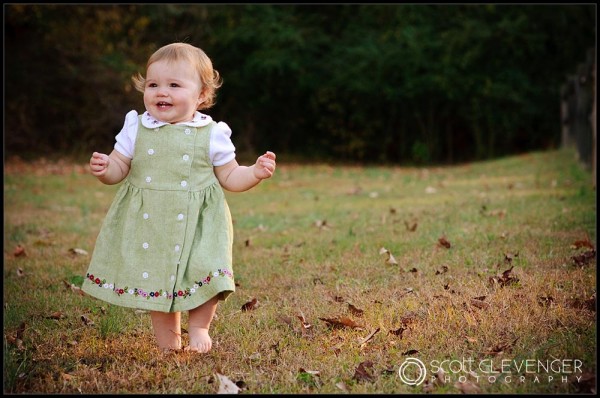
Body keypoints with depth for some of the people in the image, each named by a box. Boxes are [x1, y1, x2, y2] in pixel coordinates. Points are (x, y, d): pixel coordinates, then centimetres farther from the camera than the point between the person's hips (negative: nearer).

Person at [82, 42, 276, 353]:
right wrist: (103, 169, -15)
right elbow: (119, 169, 6)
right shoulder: (136, 129, 2)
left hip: (198, 224, -1)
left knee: (206, 277, -12)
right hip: (149, 223, 2)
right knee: (155, 279, 5)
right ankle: (168, 344, 26)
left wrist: (255, 173, -12)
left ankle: (198, 327, 19)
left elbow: (229, 178, 5)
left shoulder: (212, 135, -2)